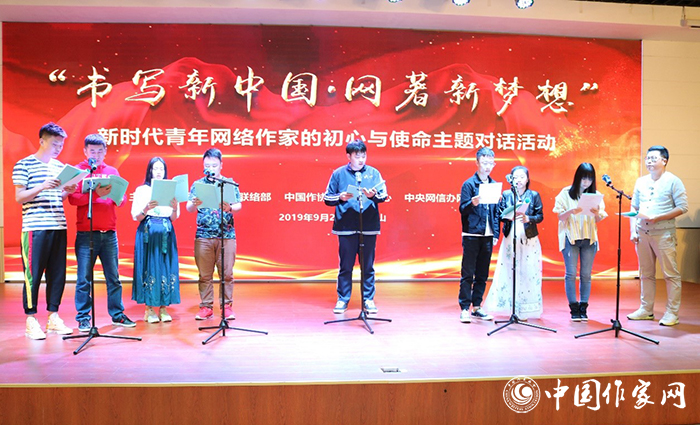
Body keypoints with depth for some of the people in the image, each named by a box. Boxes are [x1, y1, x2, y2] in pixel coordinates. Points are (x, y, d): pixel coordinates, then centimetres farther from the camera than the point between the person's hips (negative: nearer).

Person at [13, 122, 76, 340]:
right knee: (33, 274, -2)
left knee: (57, 273, 7)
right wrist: (42, 186, -19)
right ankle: (31, 321, 7)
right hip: (35, 227, -5)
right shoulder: (24, 165, -1)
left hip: (59, 227, 6)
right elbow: (19, 197, -5)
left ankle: (53, 317, 17)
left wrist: (68, 191, 1)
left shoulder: (60, 166, 15)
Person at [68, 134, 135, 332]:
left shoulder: (112, 171, 14)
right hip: (85, 234, -3)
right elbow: (73, 198, -8)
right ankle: (83, 318, 9)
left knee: (113, 277, 7)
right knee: (84, 279, 0)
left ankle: (117, 315, 15)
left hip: (109, 233, 3)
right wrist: (95, 194, -23)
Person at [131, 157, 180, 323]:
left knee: (166, 267, 1)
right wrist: (147, 208, -19)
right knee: (149, 267, -2)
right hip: (147, 233, -2)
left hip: (166, 234, 2)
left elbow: (174, 218, 8)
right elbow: (136, 216, 0)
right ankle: (149, 309, 5)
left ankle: (163, 308, 8)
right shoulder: (142, 190, 5)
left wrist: (174, 208, -13)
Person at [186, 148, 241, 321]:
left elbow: (238, 206, 1)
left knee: (227, 273, 1)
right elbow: (189, 208, 3)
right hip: (203, 235, 1)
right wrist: (194, 204, -21)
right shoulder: (198, 184, 10)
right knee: (205, 274, 4)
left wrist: (230, 208, -22)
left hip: (227, 235, 0)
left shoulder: (230, 183, 8)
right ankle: (206, 307, 13)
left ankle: (227, 306, 11)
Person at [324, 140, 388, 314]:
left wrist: (373, 195, -20)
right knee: (345, 265, 5)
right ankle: (342, 299, 17)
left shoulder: (373, 173, 8)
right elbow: (327, 198, 7)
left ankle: (369, 300, 17)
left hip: (369, 227, 1)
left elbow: (384, 195, 0)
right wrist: (341, 197, -11)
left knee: (368, 265, 7)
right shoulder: (338, 174, 7)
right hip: (346, 227, -1)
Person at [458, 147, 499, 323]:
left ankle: (477, 307, 20)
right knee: (467, 274, -2)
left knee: (482, 274, 11)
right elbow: (462, 209, -7)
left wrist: (496, 234, 8)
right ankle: (465, 309, 4)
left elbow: (496, 212, 15)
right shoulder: (469, 184, -3)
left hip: (487, 236, 5)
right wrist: (472, 204, -28)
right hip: (471, 235, -5)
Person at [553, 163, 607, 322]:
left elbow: (598, 220, 8)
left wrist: (597, 214, -13)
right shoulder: (566, 193, 0)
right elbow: (561, 217, -2)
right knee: (571, 273, -4)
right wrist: (571, 211, -21)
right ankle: (574, 309, 2)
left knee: (586, 274, 3)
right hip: (570, 237, -2)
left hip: (589, 238, 2)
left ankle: (583, 309, 10)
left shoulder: (596, 195, 7)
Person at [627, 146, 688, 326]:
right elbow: (634, 207, 14)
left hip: (663, 234, -5)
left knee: (671, 274, -2)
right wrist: (633, 230, 5)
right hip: (642, 233, 5)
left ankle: (672, 313, 5)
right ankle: (646, 310, 18)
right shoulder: (641, 182, 13)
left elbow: (682, 207, -9)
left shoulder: (673, 181, -3)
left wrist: (658, 218, -17)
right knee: (646, 274, 10)